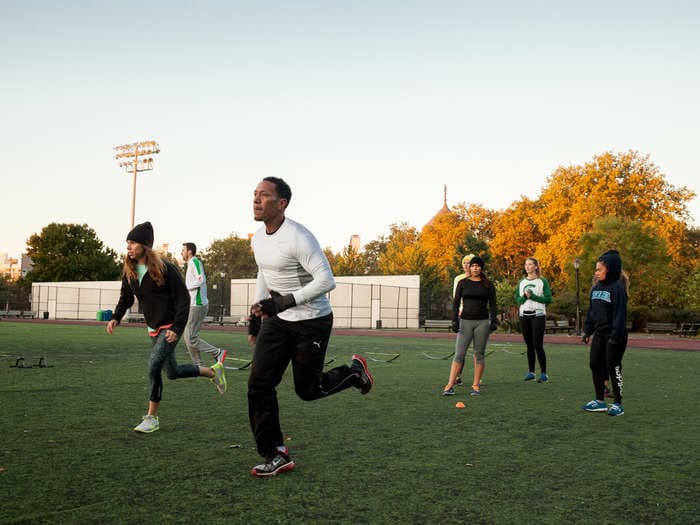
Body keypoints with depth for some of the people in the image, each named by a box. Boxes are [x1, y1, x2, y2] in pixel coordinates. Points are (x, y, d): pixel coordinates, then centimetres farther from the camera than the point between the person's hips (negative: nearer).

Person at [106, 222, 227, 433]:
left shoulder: (165, 269, -16)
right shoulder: (130, 272, 3)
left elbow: (183, 297, -14)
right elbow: (125, 297, 14)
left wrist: (176, 328, -20)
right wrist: (116, 317, -5)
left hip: (171, 327, -8)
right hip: (154, 328, 8)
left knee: (154, 368, -17)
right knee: (173, 372, 15)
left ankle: (152, 418, -3)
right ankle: (212, 371, 38)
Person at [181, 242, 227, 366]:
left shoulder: (195, 262, -11)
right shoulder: (191, 264, 20)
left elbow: (201, 279, -25)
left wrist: (185, 287, -15)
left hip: (197, 305, -11)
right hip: (194, 305, 11)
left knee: (191, 339, -9)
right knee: (187, 336, 11)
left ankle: (218, 353, -4)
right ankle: (198, 365, 13)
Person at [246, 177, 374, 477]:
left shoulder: (298, 238, -23)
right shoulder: (258, 239, 4)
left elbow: (326, 281, -27)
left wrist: (285, 301, -31)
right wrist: (256, 313, 18)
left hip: (312, 321, -7)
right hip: (276, 320, 7)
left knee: (307, 390, 4)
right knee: (259, 385, -5)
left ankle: (354, 373, 33)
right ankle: (276, 455, 6)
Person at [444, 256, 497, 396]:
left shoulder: (488, 284, 5)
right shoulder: (463, 283, 5)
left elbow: (492, 304, 5)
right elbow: (456, 302, 4)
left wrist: (493, 320, -8)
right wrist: (454, 320, -6)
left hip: (482, 322, 0)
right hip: (465, 321, 0)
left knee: (479, 354, 4)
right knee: (459, 354, -6)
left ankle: (476, 385, 13)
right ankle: (450, 385, -7)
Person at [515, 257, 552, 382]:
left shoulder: (542, 281, 0)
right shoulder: (522, 282, 14)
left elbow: (548, 299, -6)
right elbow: (517, 299, 10)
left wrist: (533, 296, -13)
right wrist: (524, 297, -9)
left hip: (538, 315, -5)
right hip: (524, 315, 5)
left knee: (538, 345, -10)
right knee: (529, 345, 8)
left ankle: (543, 373, -5)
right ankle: (531, 372, 15)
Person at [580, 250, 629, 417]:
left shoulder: (618, 288, -14)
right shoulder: (596, 288, 9)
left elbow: (620, 313, -18)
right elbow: (591, 311, 15)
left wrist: (616, 335, -22)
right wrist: (587, 331, 13)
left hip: (614, 335, -8)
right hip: (599, 334, 8)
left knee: (613, 368, -1)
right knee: (595, 365, 9)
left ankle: (618, 404, 11)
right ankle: (600, 401, 20)